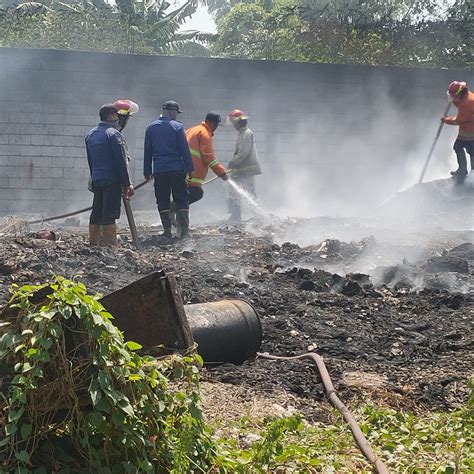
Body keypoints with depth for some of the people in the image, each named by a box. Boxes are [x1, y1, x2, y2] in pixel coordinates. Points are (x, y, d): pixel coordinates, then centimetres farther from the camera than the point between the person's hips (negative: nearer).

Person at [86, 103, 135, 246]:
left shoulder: (90, 134, 15)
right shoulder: (113, 134, -10)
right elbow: (121, 161, -12)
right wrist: (127, 184, -10)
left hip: (96, 180, 7)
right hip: (112, 180, -7)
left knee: (96, 213, 11)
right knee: (109, 213, -8)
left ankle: (93, 242, 14)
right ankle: (110, 245, -8)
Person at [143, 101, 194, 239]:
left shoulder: (151, 128, 8)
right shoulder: (177, 127, -3)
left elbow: (147, 152, 10)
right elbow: (185, 150, -5)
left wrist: (147, 171, 15)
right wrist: (189, 168, 0)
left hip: (159, 171, 3)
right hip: (177, 169, -3)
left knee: (163, 202, 7)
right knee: (182, 200, 3)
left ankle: (167, 231, 5)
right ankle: (184, 231, -3)